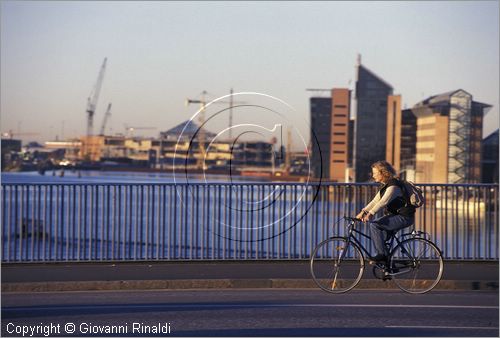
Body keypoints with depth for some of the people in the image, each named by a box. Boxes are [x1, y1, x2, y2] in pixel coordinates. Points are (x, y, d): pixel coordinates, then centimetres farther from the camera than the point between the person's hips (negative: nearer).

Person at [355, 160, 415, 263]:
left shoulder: (393, 185, -19)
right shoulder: (385, 185, 13)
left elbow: (383, 202, -31)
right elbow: (375, 201, 10)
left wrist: (370, 214, -38)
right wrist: (363, 212, -1)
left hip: (404, 217, -11)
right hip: (395, 215, 11)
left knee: (374, 224, -21)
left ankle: (382, 254, -18)